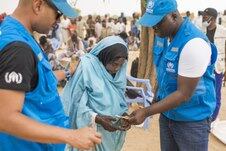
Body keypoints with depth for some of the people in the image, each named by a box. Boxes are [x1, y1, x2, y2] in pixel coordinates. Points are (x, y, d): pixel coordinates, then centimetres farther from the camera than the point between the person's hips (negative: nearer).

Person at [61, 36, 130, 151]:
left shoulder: (119, 73, 0)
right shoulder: (86, 67, -17)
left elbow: (120, 99, 10)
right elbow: (74, 102, -17)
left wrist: (124, 114, -10)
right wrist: (97, 119, -25)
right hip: (91, 131, -5)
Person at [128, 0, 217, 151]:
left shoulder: (194, 43, -27)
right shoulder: (162, 36, -2)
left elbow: (184, 94, -25)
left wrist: (146, 112, -23)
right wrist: (156, 100, 5)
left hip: (191, 119, -6)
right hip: (167, 113, 7)